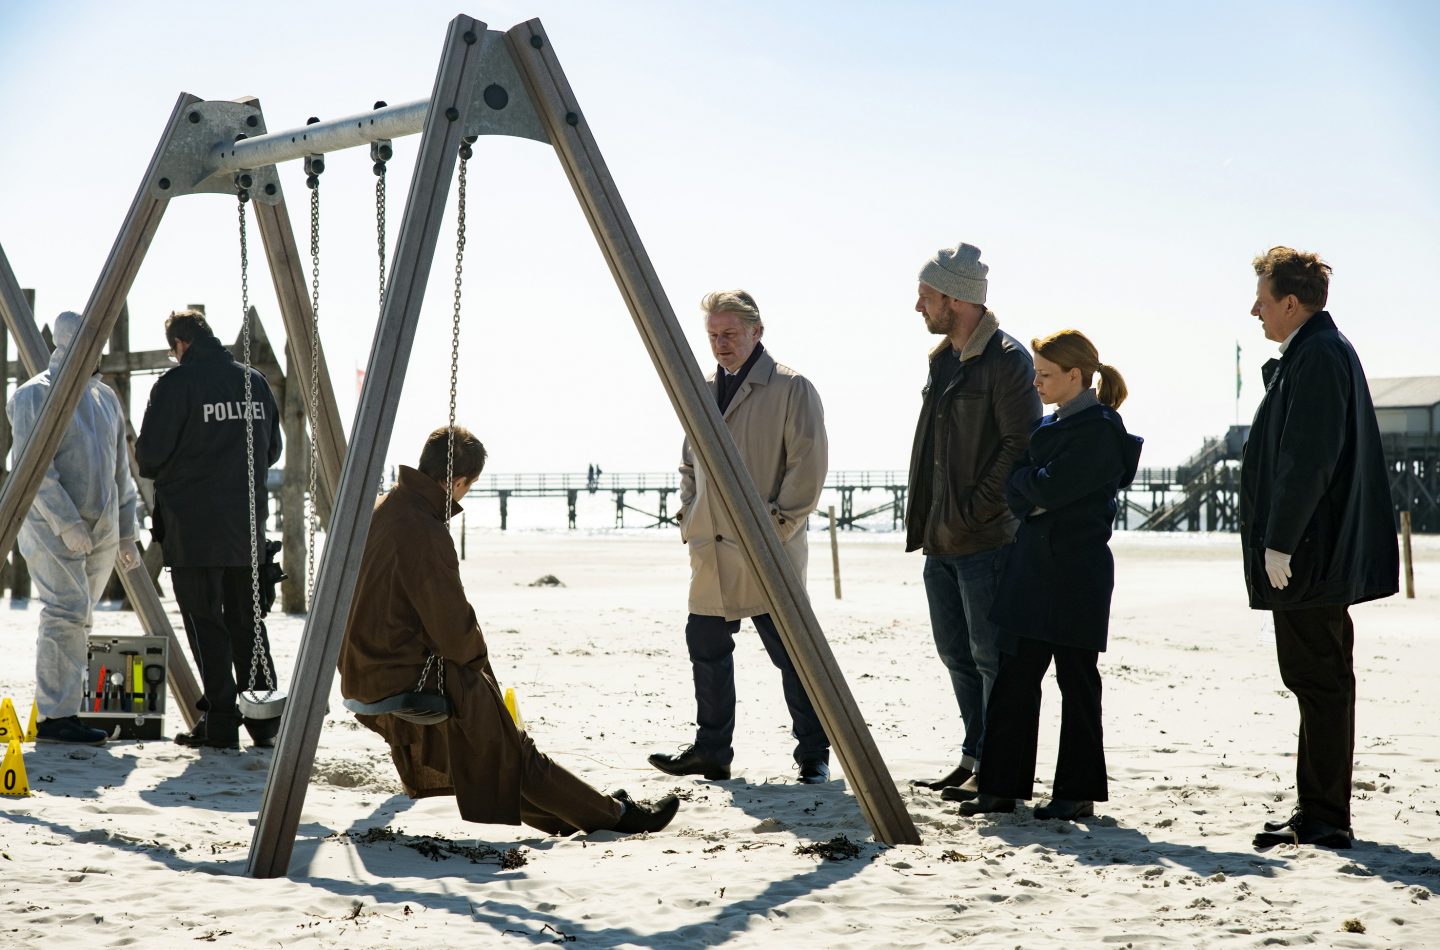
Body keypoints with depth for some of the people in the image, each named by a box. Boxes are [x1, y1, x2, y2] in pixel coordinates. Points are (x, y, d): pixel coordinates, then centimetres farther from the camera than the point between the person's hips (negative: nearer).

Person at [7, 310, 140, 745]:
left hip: (100, 531, 7)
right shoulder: (35, 396, -7)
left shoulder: (106, 398, 16)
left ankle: (60, 711, 14)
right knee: (66, 615, -15)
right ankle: (56, 716, -16)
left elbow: (120, 471, 20)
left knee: (77, 620, 8)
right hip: (53, 530, -7)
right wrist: (66, 524, -20)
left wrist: (126, 532, 16)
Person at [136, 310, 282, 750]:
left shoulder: (176, 383, -10)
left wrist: (165, 473, 12)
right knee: (247, 622, 12)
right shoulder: (256, 382, 9)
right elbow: (272, 449, 15)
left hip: (194, 526, -6)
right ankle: (264, 721, 11)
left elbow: (150, 454, -10)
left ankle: (220, 723, -2)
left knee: (206, 623, -1)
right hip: (247, 525, 6)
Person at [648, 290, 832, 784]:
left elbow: (809, 464, -10)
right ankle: (711, 749, 21)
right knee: (706, 645, 10)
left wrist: (779, 523, -14)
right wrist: (688, 517, 12)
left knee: (790, 650, -5)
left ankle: (814, 752, 6)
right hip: (711, 550, 7)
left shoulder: (791, 388, -5)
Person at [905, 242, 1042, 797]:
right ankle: (975, 759, 23)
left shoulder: (1006, 359, -12)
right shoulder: (943, 357, 15)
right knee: (956, 653, 14)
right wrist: (925, 519, 15)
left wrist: (975, 511, -17)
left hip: (986, 538, -9)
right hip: (941, 540, 9)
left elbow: (1021, 445, -17)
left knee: (990, 654, -4)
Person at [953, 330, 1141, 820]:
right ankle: (1002, 785, 10)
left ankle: (1077, 791, 10)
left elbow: (1049, 488, -19)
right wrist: (1031, 487, -6)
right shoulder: (1050, 425, 16)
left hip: (1075, 572, -8)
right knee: (1014, 678, 6)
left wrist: (1023, 480, -1)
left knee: (1076, 681, 1)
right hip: (1033, 565, 8)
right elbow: (1015, 494, 13)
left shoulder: (1100, 430, -12)